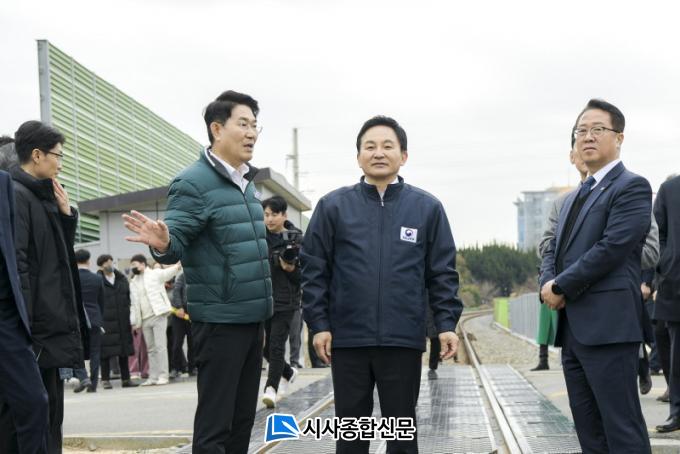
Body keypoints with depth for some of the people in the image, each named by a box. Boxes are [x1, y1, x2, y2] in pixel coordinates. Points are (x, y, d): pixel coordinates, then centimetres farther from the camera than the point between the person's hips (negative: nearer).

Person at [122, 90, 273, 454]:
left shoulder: (247, 182, 13)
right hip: (220, 320, -8)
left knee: (243, 418, 13)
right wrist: (161, 244, -39)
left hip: (251, 318, 8)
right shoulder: (194, 183, -12)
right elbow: (177, 241, -16)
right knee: (215, 422, -5)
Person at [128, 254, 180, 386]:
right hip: (145, 319, 6)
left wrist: (178, 266, -37)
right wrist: (137, 322, 12)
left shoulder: (156, 274, 0)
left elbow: (169, 272, -17)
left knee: (160, 346, -7)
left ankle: (163, 376, -5)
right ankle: (153, 377, 13)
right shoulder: (133, 283, 16)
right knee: (151, 349, 9)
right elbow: (134, 304, 17)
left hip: (158, 315, -6)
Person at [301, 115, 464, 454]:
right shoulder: (333, 206, 3)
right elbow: (314, 270, 3)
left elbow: (443, 273, 5)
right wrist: (318, 323, -4)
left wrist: (447, 323, -4)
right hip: (347, 339, 0)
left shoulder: (427, 208, 4)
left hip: (404, 340, 0)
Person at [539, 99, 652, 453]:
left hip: (608, 326, -9)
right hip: (572, 329, 9)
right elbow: (553, 250, 21)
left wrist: (561, 287, -10)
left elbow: (612, 248, -16)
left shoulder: (632, 187, -5)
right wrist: (548, 284, -1)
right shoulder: (573, 198, 22)